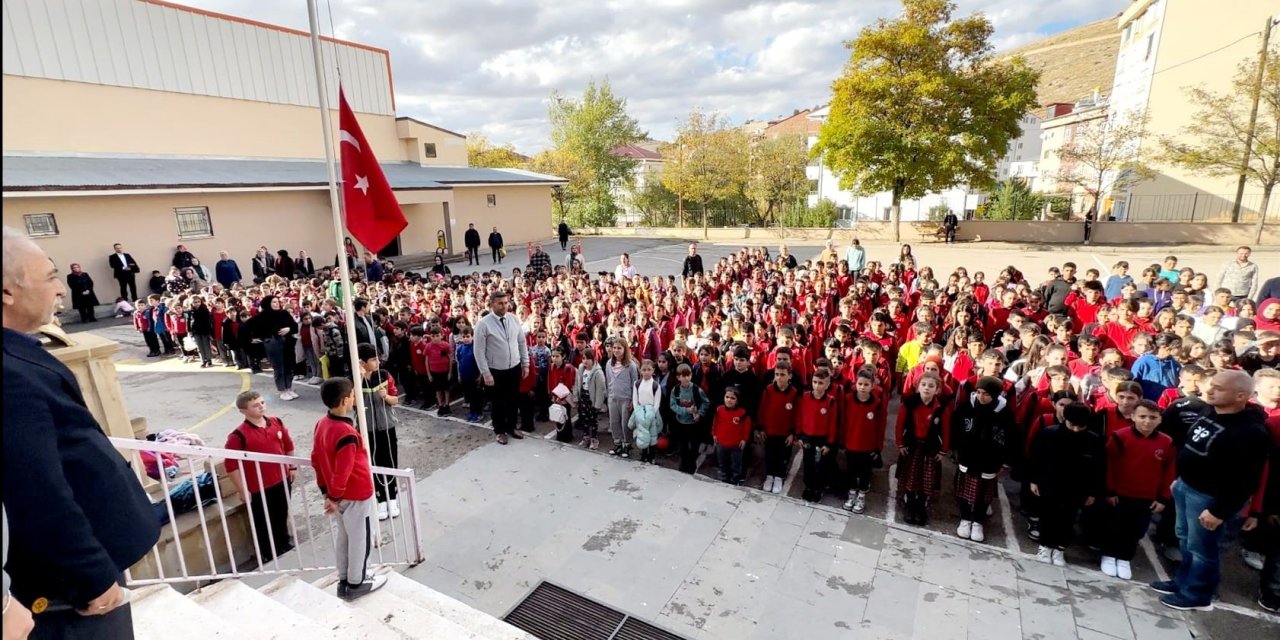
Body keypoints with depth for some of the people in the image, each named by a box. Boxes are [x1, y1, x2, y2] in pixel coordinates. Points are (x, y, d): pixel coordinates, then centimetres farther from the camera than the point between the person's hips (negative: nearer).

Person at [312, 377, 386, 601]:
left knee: (342, 537, 22)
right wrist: (335, 496, -11)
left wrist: (326, 492, 12)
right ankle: (356, 584, 28)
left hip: (338, 495, 8)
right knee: (360, 540, 12)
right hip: (357, 496, -8)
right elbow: (342, 473, -29)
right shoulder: (347, 434, -33)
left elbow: (316, 459, 6)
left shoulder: (321, 424, -4)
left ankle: (344, 580, 38)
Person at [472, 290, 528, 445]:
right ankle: (499, 431, 32)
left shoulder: (514, 320, -1)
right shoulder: (483, 324, -14)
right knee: (498, 403, 13)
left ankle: (511, 428, 37)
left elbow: (522, 343, 7)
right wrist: (486, 373, -15)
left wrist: (526, 364, 6)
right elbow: (479, 351, -13)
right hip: (496, 371, -4)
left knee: (512, 401, 18)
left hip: (515, 368, 4)